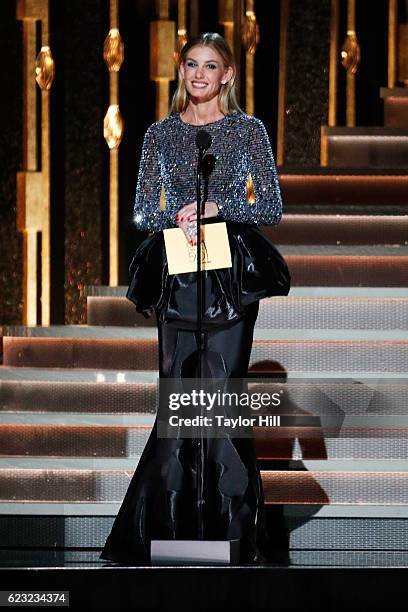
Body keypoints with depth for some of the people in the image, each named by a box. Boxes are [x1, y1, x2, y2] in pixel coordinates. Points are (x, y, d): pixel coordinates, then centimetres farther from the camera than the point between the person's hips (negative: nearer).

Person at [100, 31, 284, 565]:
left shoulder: (248, 130, 4)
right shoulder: (160, 134, 11)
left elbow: (271, 209, 1)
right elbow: (142, 212, 8)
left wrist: (217, 207, -13)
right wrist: (176, 219, -13)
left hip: (231, 276, -2)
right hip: (177, 276, 2)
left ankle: (235, 526, 0)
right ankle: (173, 524, 5)